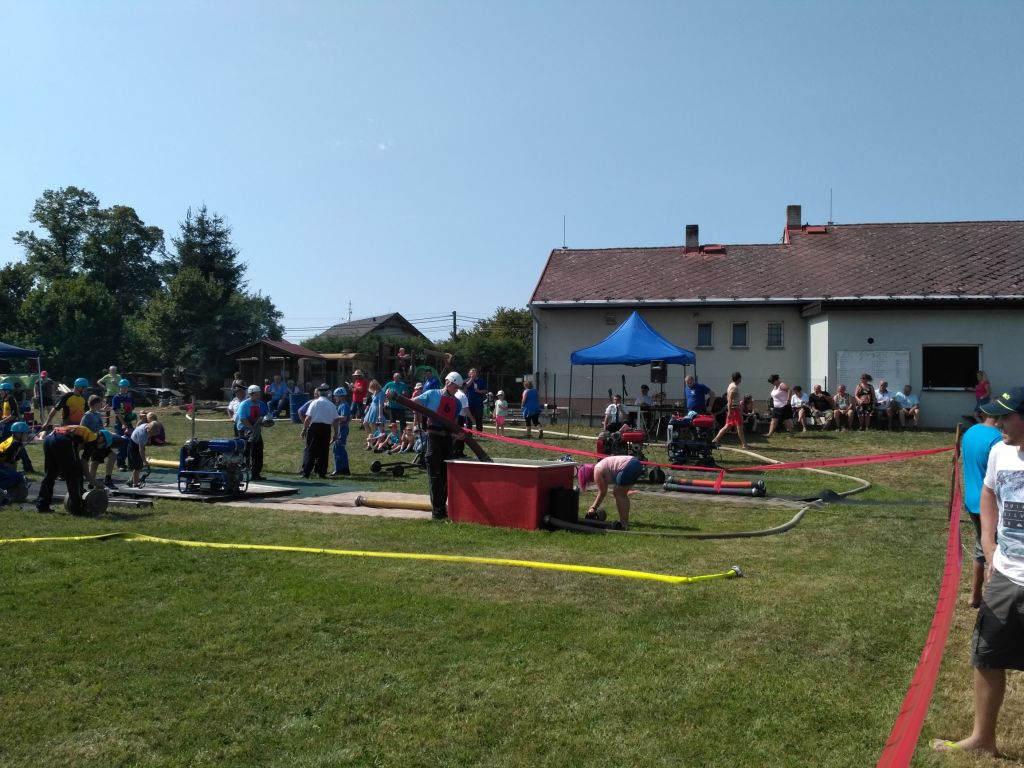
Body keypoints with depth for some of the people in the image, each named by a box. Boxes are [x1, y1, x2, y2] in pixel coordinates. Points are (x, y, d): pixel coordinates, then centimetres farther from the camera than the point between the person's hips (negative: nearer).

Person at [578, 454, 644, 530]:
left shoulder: (597, 471, -4)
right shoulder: (600, 467, 23)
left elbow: (602, 492, -2)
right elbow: (603, 491, 27)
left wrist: (594, 508, 5)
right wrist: (593, 506, 30)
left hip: (629, 467, -10)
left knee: (618, 494, -1)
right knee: (622, 494, 18)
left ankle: (623, 524, -4)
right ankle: (626, 521, 22)